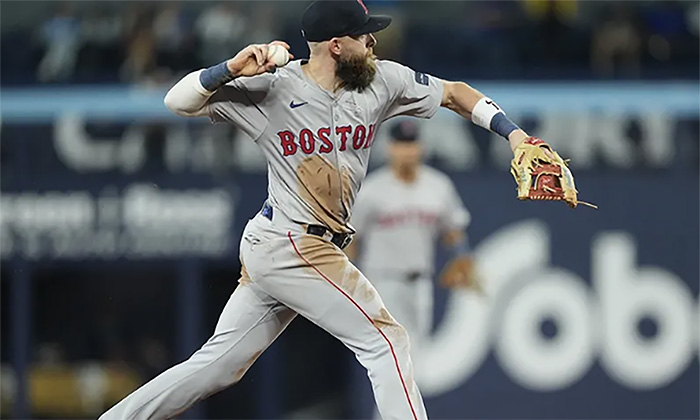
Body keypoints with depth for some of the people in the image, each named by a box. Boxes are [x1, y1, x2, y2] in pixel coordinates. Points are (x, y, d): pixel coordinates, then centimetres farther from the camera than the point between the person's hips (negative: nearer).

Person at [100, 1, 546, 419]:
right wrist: (232, 69, -28)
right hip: (290, 247, -7)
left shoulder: (382, 81, 3)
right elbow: (179, 101, -11)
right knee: (385, 338, -8)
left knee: (218, 366, 10)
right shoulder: (273, 88, -13)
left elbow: (453, 92, 13)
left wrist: (513, 132, 1)